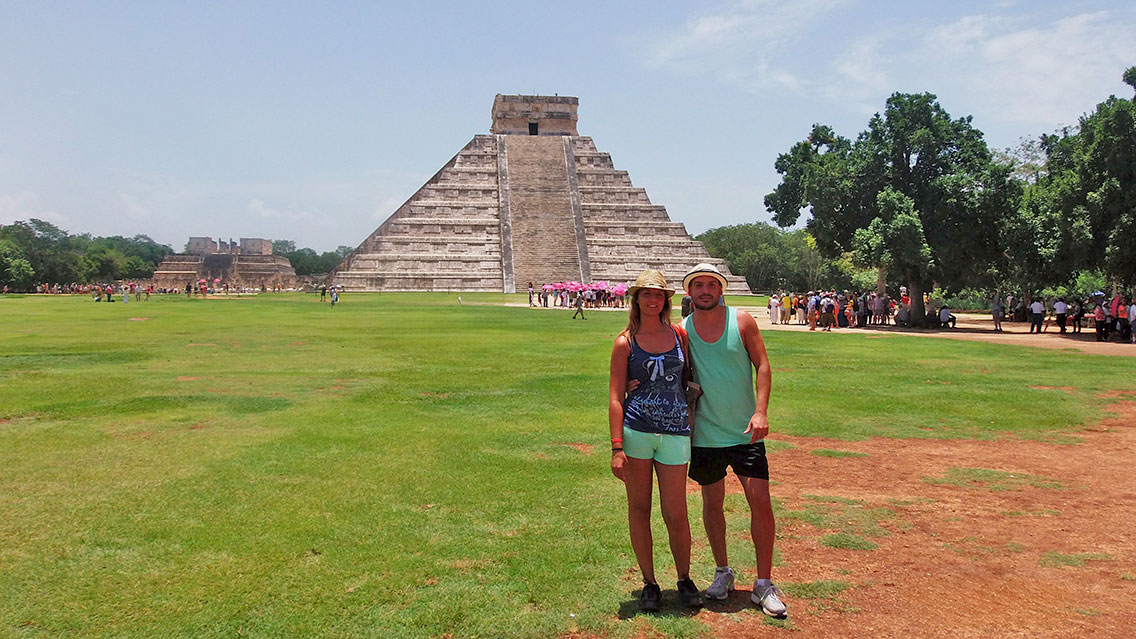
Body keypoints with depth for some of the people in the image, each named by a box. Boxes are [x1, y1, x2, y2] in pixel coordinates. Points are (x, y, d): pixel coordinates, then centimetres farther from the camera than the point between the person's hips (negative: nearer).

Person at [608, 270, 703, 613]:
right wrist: (617, 448, -10)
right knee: (639, 508, 7)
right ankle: (649, 582, 23)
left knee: (675, 513, 3)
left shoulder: (680, 335, 7)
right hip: (636, 431, -1)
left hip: (675, 433, 1)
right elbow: (615, 397, -3)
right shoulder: (625, 343, 0)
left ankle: (684, 580, 24)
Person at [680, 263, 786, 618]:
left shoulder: (742, 321, -3)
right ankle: (723, 571, 31)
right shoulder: (682, 330, 0)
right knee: (712, 502, 11)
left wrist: (761, 412, -13)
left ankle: (764, 584, 9)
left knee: (761, 501, -4)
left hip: (745, 431, -1)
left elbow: (763, 367, -3)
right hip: (705, 433, 1)